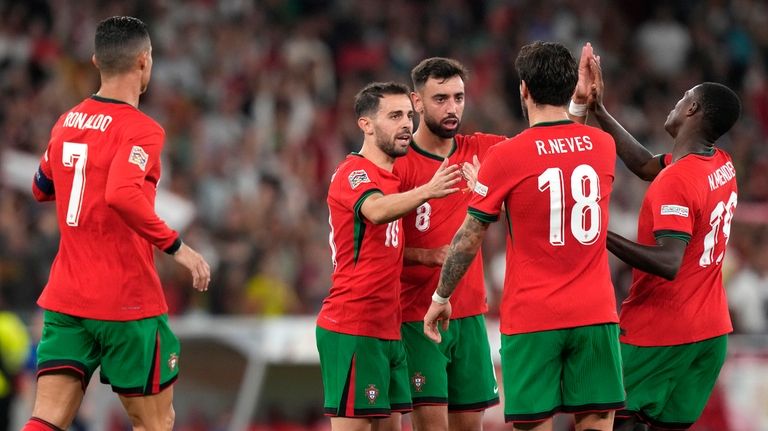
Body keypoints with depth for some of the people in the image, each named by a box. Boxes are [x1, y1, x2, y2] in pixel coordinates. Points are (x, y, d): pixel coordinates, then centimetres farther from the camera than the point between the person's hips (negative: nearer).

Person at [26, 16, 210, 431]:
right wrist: (176, 245, -23)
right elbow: (123, 196, -30)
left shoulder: (66, 122, 9)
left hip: (63, 300, 6)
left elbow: (42, 188, 26)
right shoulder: (141, 130, -13)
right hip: (127, 302, -6)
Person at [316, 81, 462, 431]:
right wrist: (426, 192, -51)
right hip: (352, 327, -9)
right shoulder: (353, 172, -12)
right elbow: (377, 211, -34)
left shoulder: (390, 178, 17)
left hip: (387, 329, 9)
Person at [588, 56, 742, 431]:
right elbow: (648, 164, 21)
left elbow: (668, 263, -29)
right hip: (712, 330, 8)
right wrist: (600, 112, 22)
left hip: (658, 333, -8)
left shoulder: (676, 181, -21)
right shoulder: (723, 166, 6)